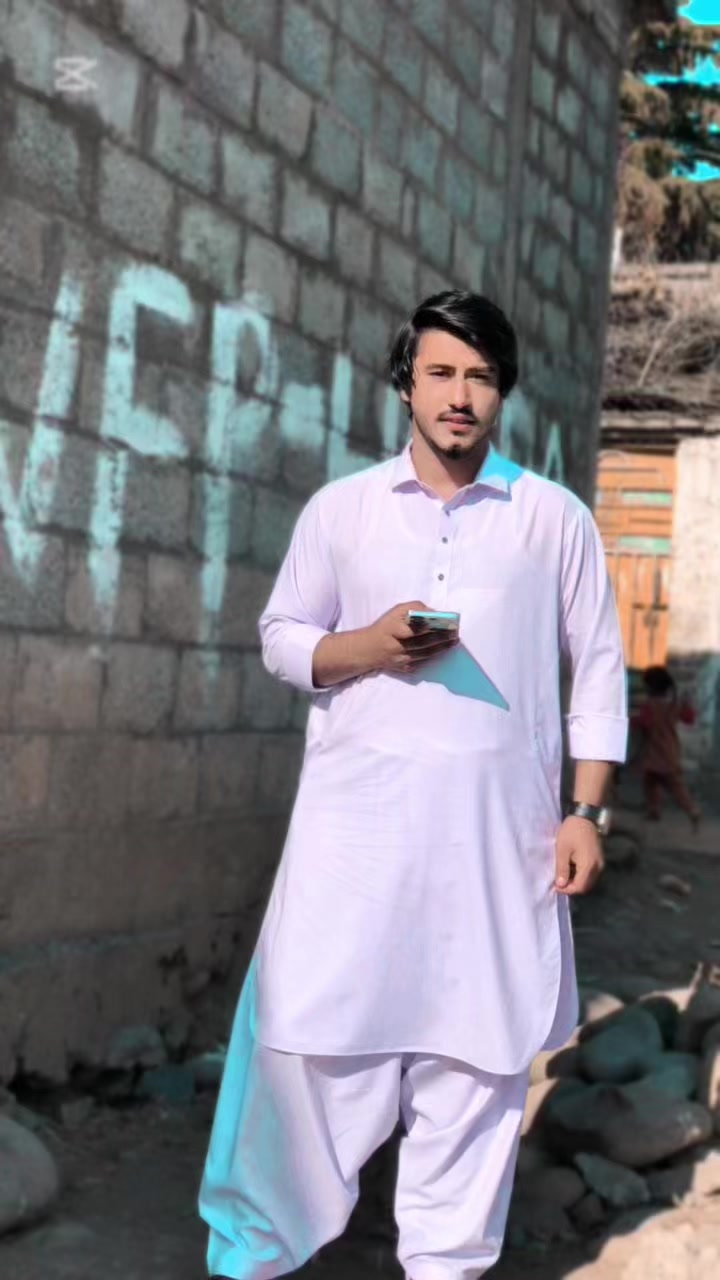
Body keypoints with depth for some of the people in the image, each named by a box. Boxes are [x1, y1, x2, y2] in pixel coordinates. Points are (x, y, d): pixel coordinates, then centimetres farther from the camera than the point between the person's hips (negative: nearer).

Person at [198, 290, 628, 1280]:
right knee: (313, 1033, -1)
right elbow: (281, 640, 11)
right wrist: (367, 647, -10)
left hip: (498, 825, 0)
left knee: (475, 1049, 5)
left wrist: (587, 809, 1)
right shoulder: (340, 509, 6)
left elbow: (599, 669, 8)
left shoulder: (556, 519, 6)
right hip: (358, 816, 0)